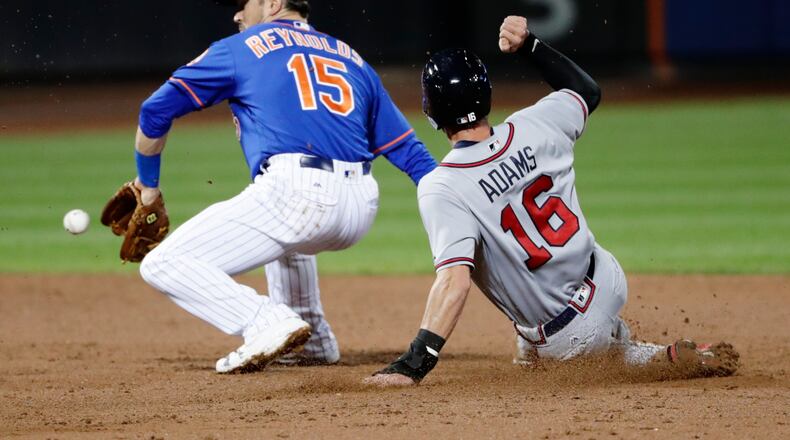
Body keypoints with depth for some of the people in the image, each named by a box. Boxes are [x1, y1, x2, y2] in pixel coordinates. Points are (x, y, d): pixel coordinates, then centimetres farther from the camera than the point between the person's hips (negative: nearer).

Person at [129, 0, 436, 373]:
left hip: (295, 192, -7)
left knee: (164, 266, -1)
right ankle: (315, 342, 31)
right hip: (361, 208, 7)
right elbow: (408, 150, 21)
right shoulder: (351, 59, 27)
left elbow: (155, 111, 13)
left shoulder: (241, 48, 14)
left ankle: (269, 324, -17)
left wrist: (147, 183, 27)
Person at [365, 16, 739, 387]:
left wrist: (415, 362, -40)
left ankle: (669, 357, 7)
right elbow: (588, 90, 12)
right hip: (607, 282, 7)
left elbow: (455, 279, -36)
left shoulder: (440, 189, -25)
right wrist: (529, 45, 9)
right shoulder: (534, 127, -10)